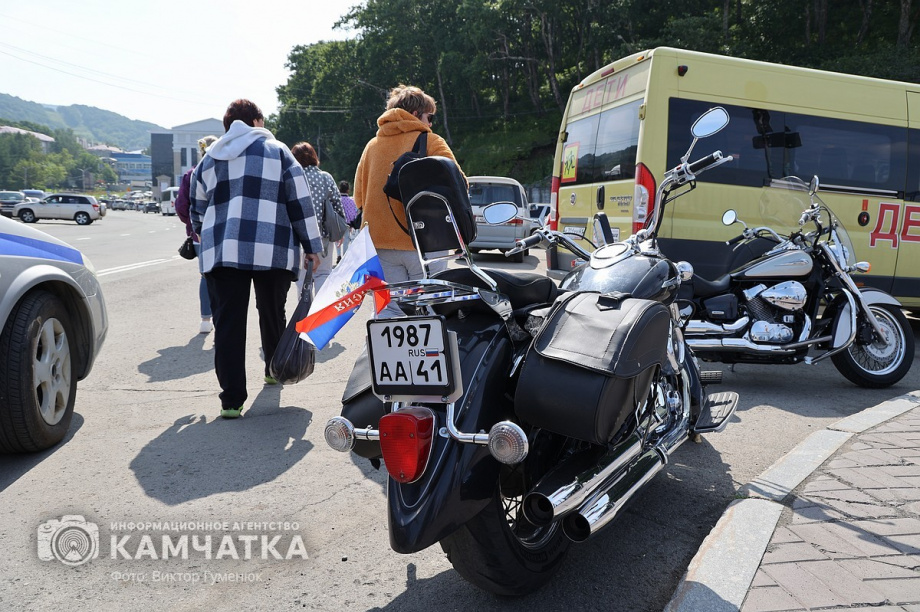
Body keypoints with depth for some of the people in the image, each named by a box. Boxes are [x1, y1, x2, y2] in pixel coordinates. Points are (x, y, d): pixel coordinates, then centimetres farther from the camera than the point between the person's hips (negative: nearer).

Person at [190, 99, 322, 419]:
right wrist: (311, 246, 5)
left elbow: (197, 210, 24)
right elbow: (301, 202, 2)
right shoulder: (277, 151, 8)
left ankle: (232, 399, -5)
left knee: (228, 324, -1)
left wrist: (206, 238, 42)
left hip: (221, 252, 2)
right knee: (272, 314, 17)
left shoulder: (209, 160, 18)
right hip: (273, 251, -2)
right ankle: (274, 369, 36)